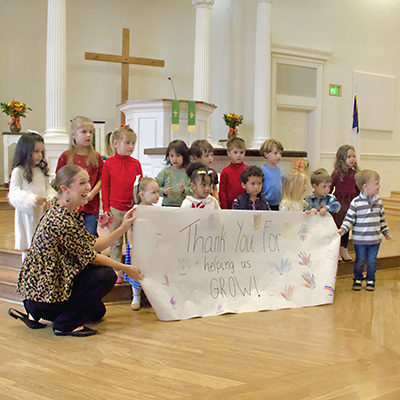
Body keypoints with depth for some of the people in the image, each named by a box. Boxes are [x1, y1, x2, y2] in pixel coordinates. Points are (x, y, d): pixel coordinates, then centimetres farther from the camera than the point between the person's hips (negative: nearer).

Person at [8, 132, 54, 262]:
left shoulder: (42, 170, 10)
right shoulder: (18, 171, -9)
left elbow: (48, 188, 14)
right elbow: (14, 193, -13)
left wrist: (50, 199, -7)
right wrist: (32, 199, -27)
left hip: (42, 212, 5)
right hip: (27, 214, -5)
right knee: (27, 247, 3)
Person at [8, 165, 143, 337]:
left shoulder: (69, 212, 6)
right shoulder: (61, 221, -26)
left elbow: (91, 245, 7)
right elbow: (90, 257, -16)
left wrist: (123, 228, 5)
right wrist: (126, 268, -6)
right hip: (44, 290, -10)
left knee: (97, 312, 20)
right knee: (106, 275, -14)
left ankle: (35, 313, 21)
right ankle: (66, 324, -3)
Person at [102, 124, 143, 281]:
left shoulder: (136, 163, 4)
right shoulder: (109, 163, -3)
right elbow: (105, 186, 0)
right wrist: (106, 208, -3)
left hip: (133, 208, 2)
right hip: (115, 209, -2)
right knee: (116, 241, 8)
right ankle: (117, 271, 17)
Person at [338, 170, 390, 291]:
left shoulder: (378, 202, 5)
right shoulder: (356, 202, -12)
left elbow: (382, 218, 16)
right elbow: (349, 218, -8)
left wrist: (385, 231, 21)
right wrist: (343, 229, -21)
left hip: (375, 240, 4)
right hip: (360, 239, -3)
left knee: (372, 261, 9)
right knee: (360, 260, 7)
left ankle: (370, 280, 27)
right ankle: (358, 279, 26)